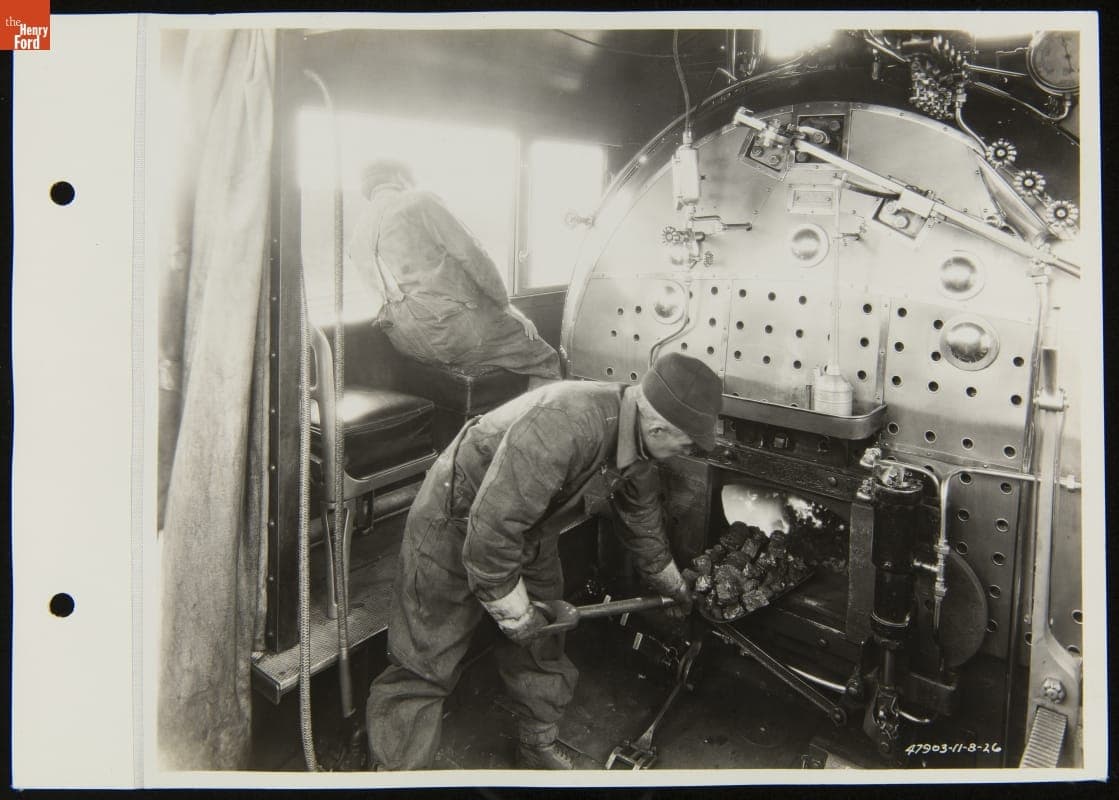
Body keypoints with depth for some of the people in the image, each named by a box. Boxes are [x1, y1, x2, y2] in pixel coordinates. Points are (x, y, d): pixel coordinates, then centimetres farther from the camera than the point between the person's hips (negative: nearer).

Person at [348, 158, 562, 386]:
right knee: (545, 359, 3)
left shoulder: (356, 239, 14)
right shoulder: (420, 202, -7)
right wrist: (505, 304, 2)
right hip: (453, 327, -8)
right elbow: (471, 255, -9)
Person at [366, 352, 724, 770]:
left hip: (529, 530, 8)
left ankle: (539, 750, 37)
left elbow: (642, 518, 10)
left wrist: (672, 585, 24)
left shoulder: (636, 436, -11)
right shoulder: (563, 426, -40)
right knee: (423, 667, -2)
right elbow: (489, 530, -36)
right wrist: (515, 616, -23)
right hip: (457, 522, -8)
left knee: (543, 649, 16)